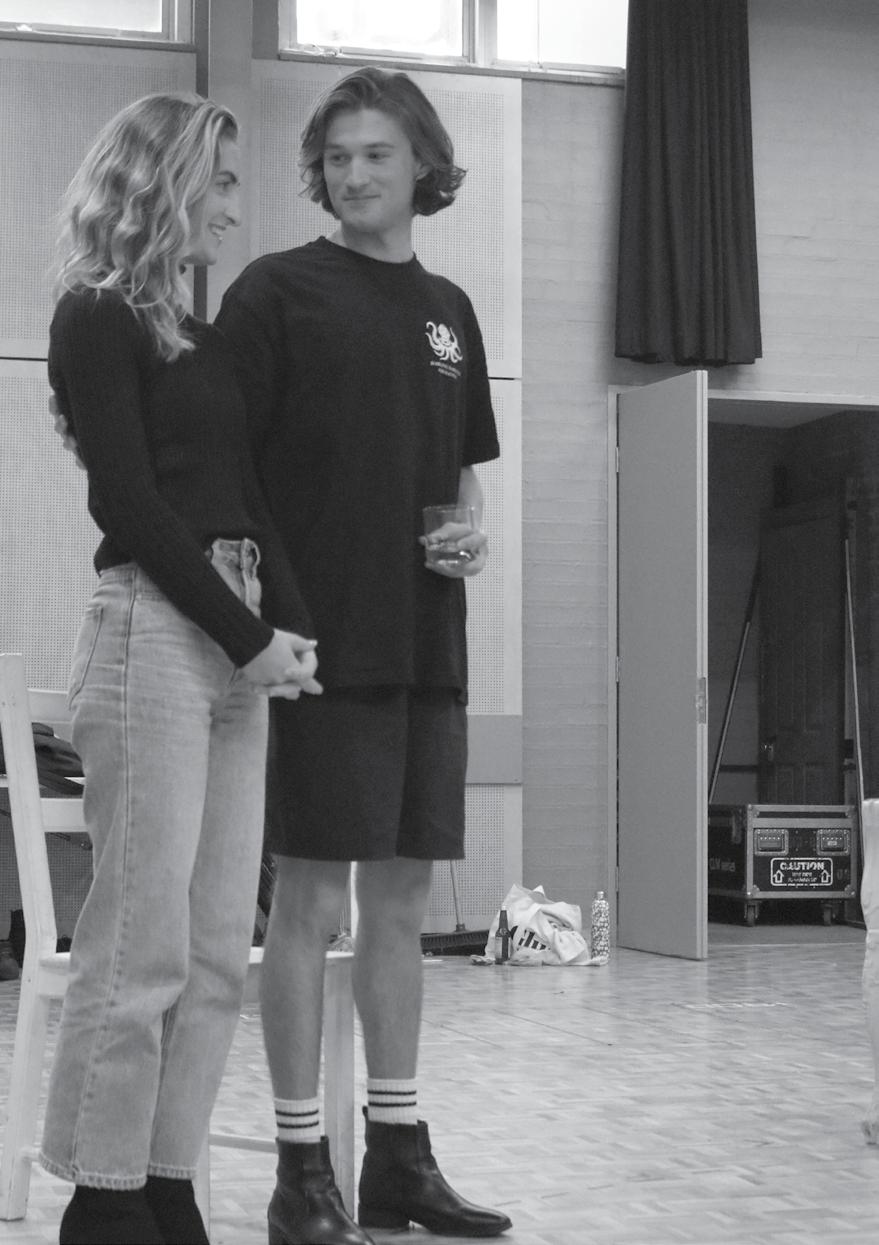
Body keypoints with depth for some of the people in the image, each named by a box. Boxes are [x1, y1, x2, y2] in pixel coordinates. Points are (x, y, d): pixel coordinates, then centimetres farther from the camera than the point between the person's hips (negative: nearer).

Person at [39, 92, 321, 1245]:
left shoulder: (201, 337, 20)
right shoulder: (97, 319, -2)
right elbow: (131, 502, -10)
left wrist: (291, 628, 1)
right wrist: (250, 634, -11)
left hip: (240, 645, 8)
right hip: (151, 631, -8)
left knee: (219, 949, 6)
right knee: (143, 943, -6)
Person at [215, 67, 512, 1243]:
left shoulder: (448, 309, 15)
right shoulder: (278, 291, -3)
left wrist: (473, 536, 2)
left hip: (427, 647, 6)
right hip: (322, 646, -6)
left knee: (402, 900, 11)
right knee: (311, 899, -2)